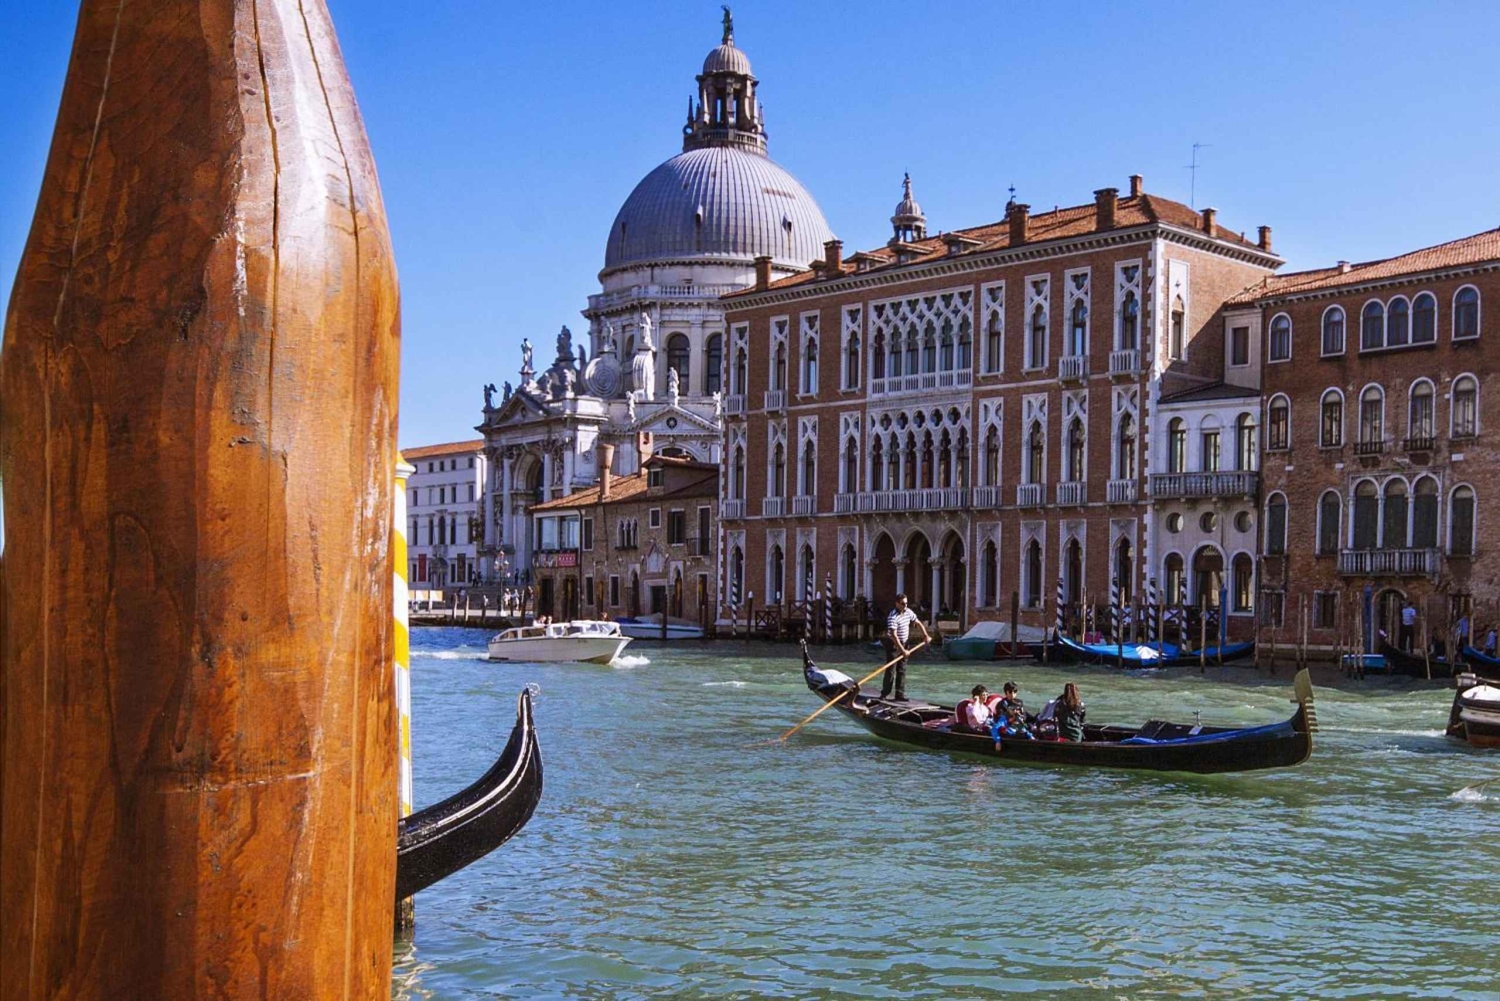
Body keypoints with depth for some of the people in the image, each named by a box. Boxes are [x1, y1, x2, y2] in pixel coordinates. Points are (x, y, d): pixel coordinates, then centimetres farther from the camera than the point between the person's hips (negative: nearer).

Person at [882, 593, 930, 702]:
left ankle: (900, 694, 8)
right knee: (891, 670, -8)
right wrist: (902, 650, -33)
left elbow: (918, 622, 16)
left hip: (904, 644, 7)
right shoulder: (893, 617, -24)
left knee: (902, 670, 6)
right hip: (893, 644, -7)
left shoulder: (908, 612, 1)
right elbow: (893, 635, -30)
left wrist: (925, 635, 3)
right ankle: (884, 694, -2)